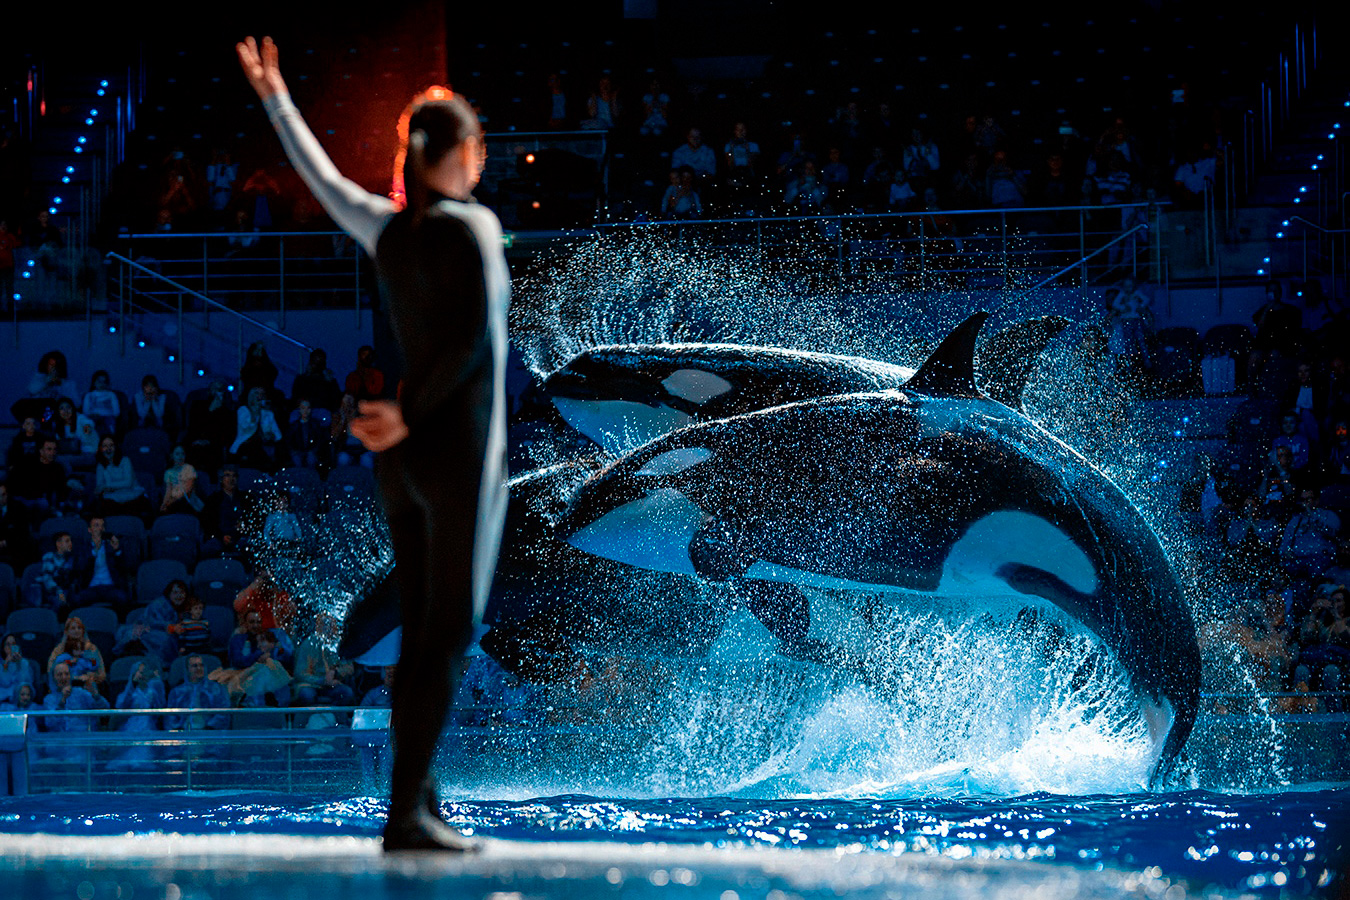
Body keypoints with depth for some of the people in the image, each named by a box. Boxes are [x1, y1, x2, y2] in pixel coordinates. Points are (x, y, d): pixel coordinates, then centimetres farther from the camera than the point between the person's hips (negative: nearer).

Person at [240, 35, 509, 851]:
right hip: (462, 455, -7)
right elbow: (477, 335, -21)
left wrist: (277, 99, 38)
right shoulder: (474, 226, -11)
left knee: (422, 637, 11)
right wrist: (411, 414, -11)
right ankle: (406, 812, -14)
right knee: (448, 638, -8)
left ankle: (421, 805, 10)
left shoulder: (389, 229, 8)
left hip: (406, 458, 8)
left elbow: (325, 181, 25)